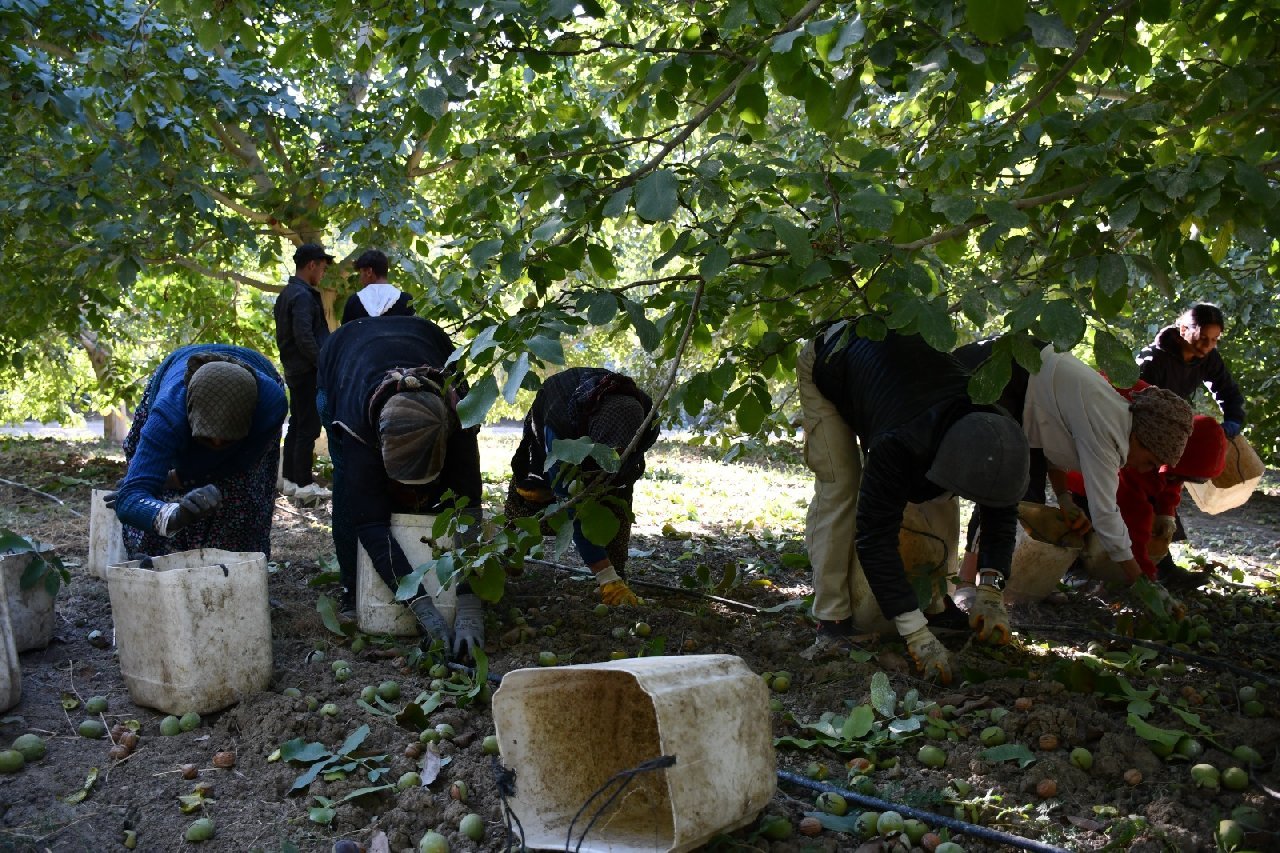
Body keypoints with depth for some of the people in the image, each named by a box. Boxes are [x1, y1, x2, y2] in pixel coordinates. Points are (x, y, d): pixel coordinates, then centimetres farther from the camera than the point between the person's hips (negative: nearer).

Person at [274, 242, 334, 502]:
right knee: (308, 428, -5)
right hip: (308, 372, -10)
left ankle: (289, 479, 21)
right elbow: (304, 337, -23)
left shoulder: (286, 293, 16)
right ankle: (304, 484, -2)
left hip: (293, 370, 10)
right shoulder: (303, 296, -15)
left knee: (296, 425, 15)